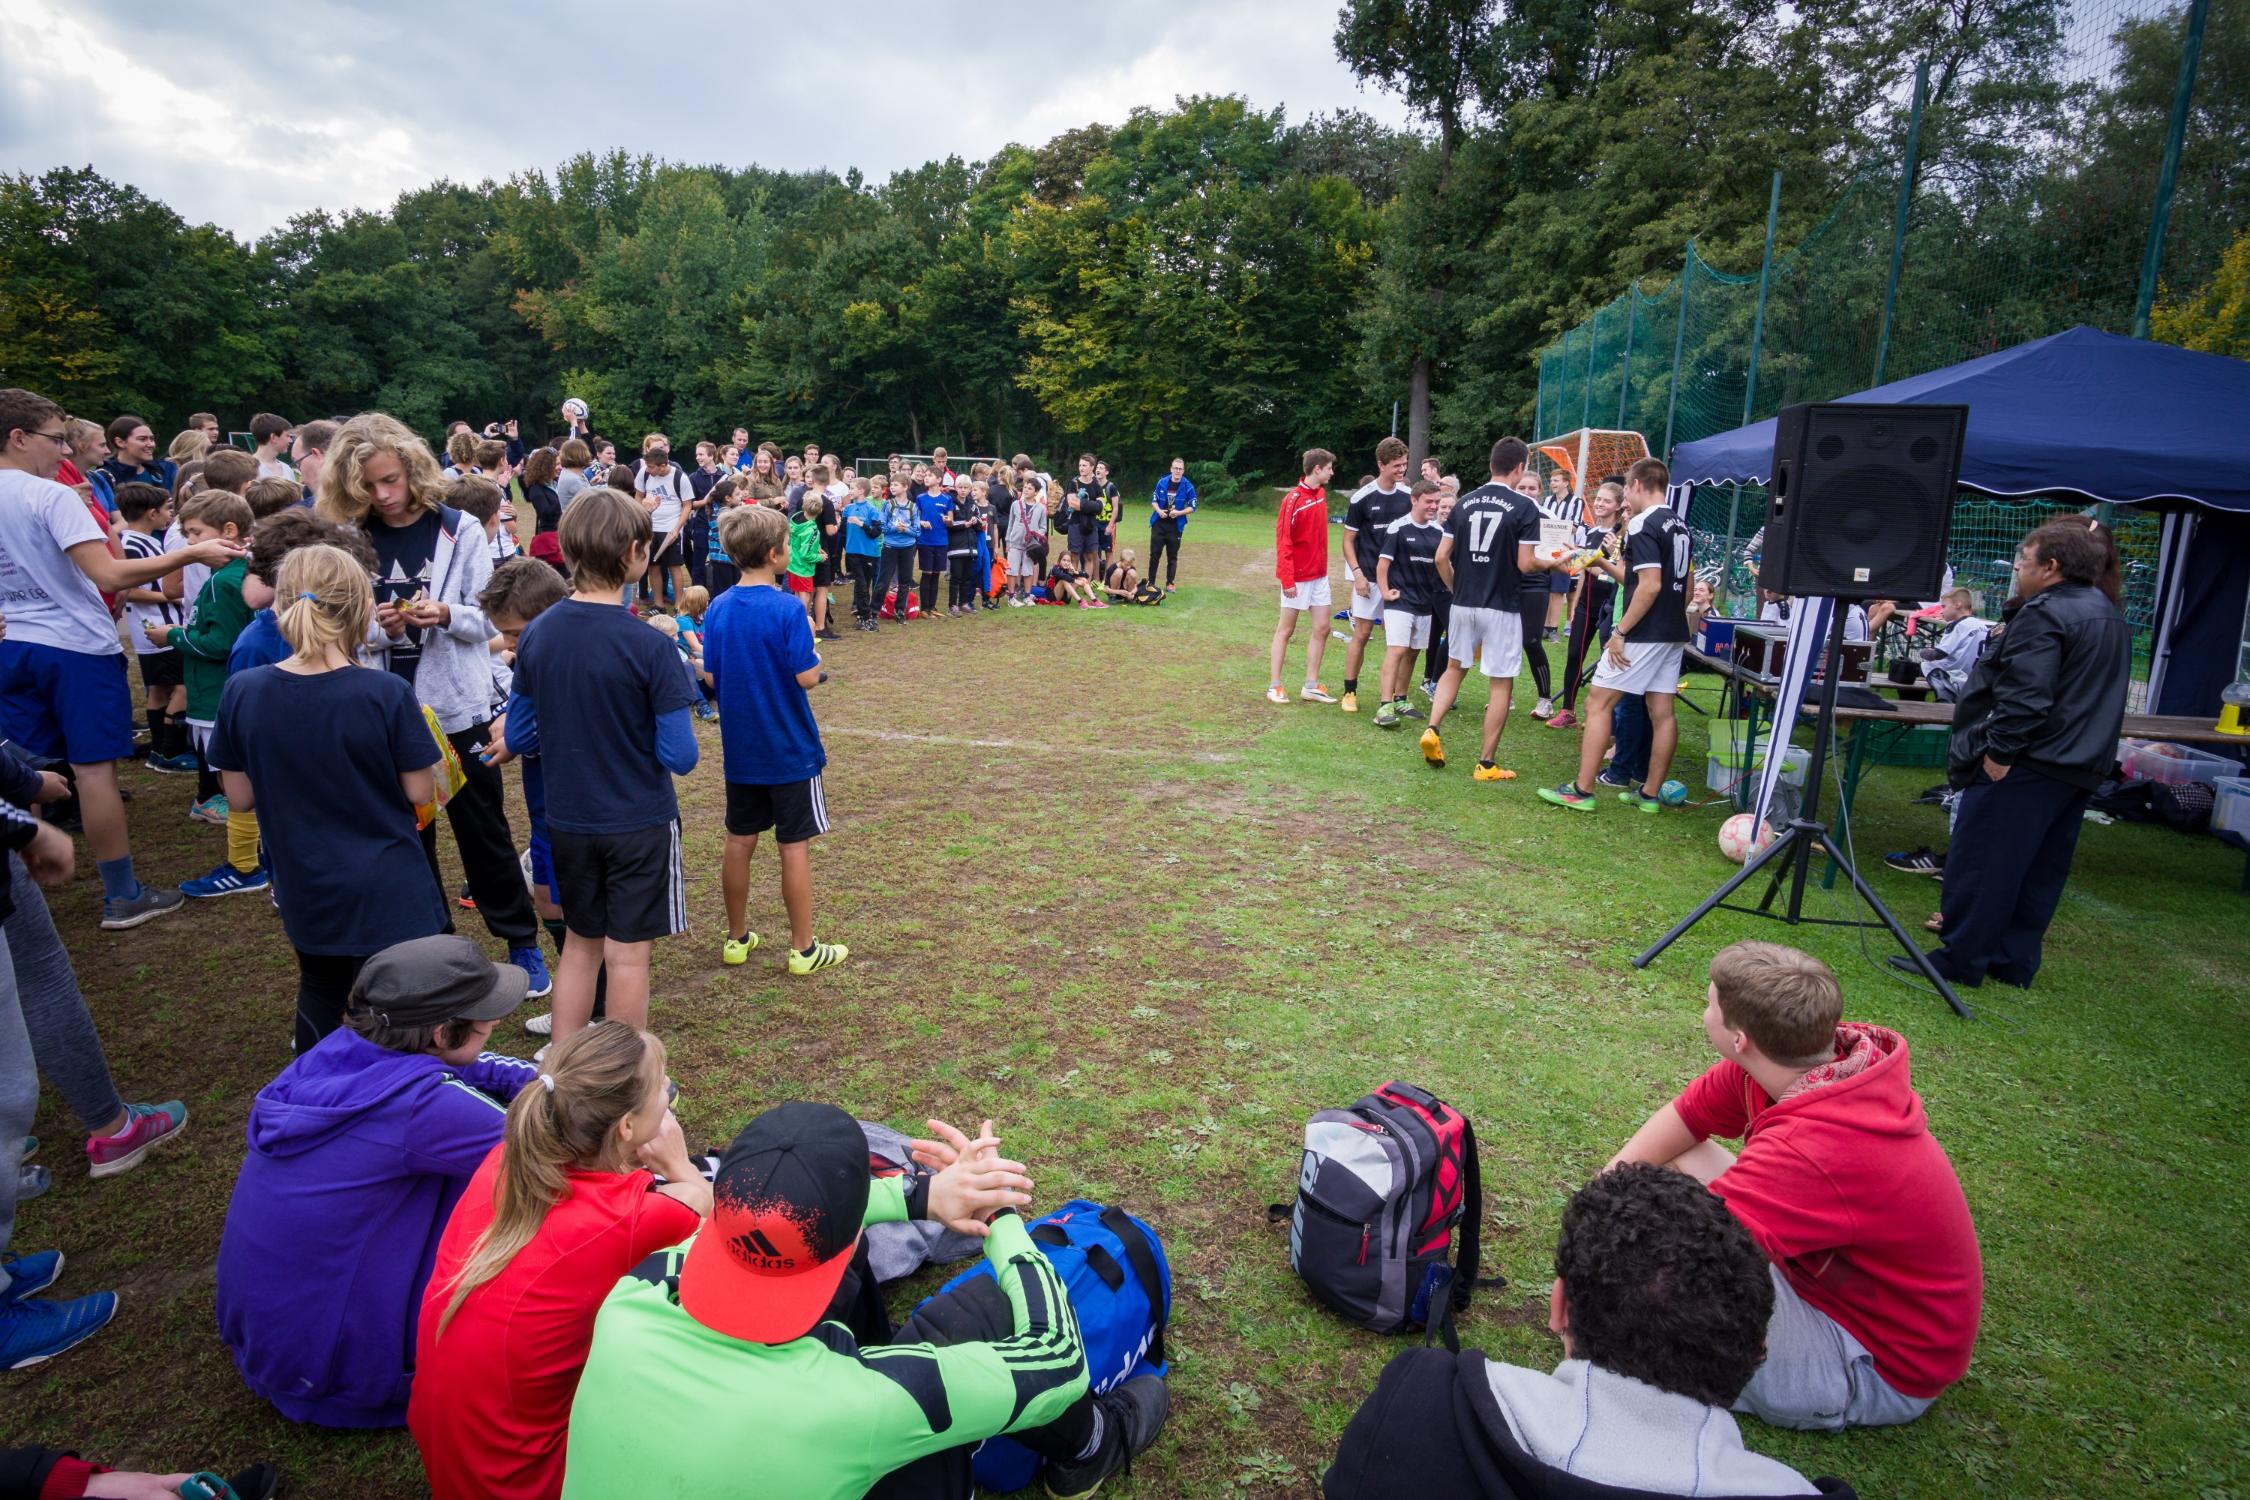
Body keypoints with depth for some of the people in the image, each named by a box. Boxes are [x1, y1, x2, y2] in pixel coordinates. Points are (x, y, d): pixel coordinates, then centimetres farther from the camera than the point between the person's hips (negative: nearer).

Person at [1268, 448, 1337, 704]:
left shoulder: (1321, 493, 7)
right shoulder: (1293, 500, -16)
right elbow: (1283, 541, -17)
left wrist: (1322, 566, 14)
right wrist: (1287, 579, -21)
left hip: (1320, 575, 7)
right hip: (1298, 577, -7)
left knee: (1321, 629, 6)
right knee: (1285, 630, 1)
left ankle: (1311, 686, 14)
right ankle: (1274, 686, 10)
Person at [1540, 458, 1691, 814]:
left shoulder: (1642, 525, -14)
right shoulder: (1680, 526, 14)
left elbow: (1650, 586, -22)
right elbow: (1684, 584, 19)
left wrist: (1621, 631, -18)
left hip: (1643, 634, -9)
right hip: (1673, 634, 9)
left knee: (1598, 703, -4)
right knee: (1661, 711, 9)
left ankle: (1581, 790, -4)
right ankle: (1649, 793, 15)